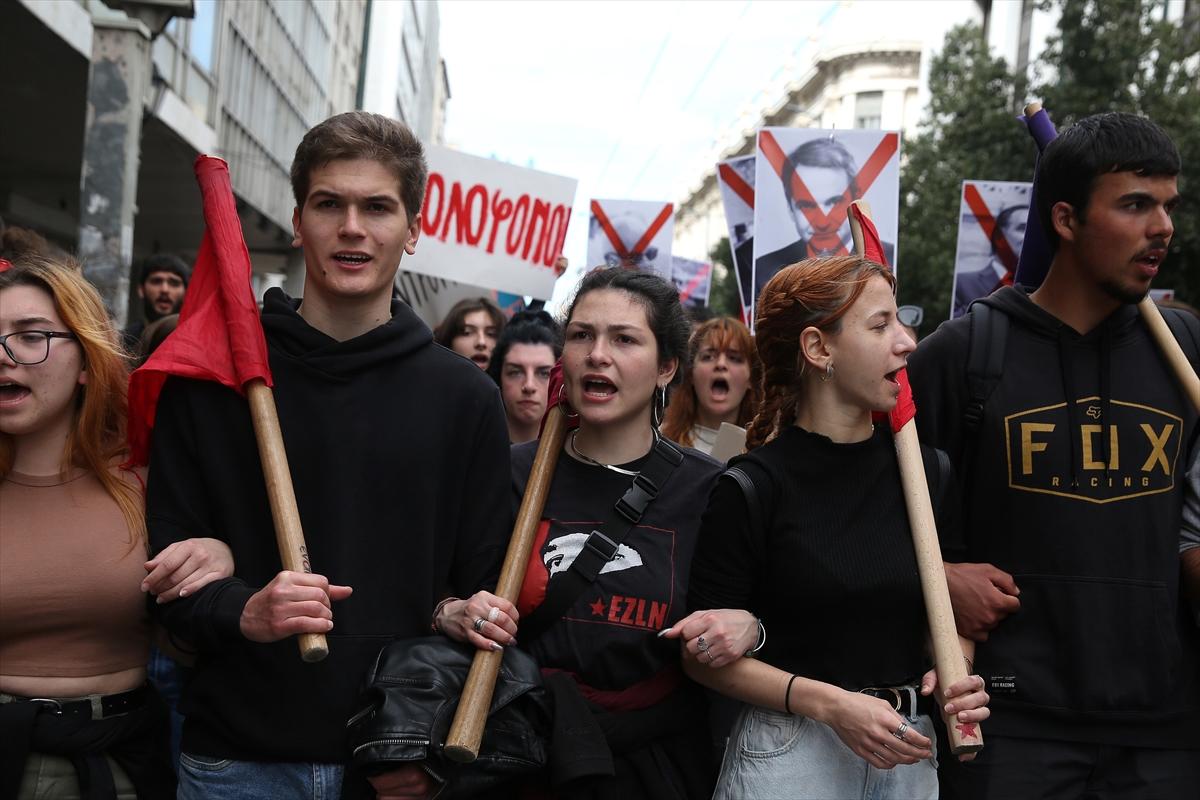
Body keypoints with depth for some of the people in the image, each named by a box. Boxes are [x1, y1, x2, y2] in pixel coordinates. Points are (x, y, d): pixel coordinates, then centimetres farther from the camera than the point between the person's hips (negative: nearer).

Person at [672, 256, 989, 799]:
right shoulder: (753, 487, -10)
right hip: (790, 751, -4)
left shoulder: (925, 470, 3)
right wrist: (830, 703, -18)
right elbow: (704, 654, -9)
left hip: (909, 752, 4)